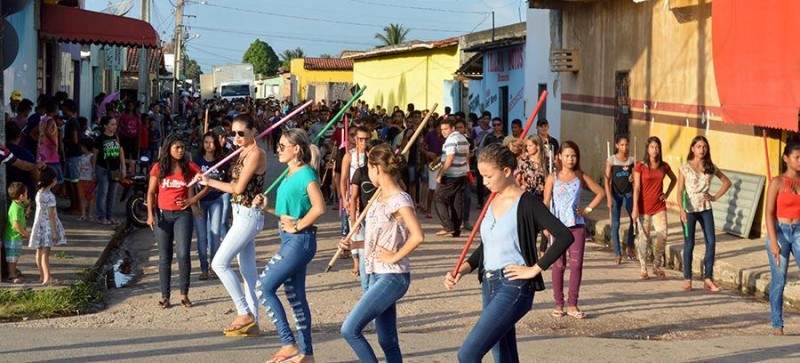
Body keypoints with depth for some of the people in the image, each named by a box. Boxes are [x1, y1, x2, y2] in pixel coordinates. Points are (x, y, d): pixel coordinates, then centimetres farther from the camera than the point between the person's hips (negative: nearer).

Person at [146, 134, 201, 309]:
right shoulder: (159, 168, 2)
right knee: (164, 257, 5)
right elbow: (151, 192, 5)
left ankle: (184, 295, 2)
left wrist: (194, 199, -6)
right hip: (163, 214, 1)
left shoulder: (189, 167, 0)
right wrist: (150, 214, -5)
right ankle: (165, 296, 11)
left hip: (182, 214, -1)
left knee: (183, 254, -11)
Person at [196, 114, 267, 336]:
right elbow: (237, 185, 8)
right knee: (247, 270, 11)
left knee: (219, 263, -11)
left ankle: (244, 313, -6)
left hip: (248, 215, -10)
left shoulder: (256, 154, -14)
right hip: (242, 215, 10)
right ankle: (251, 323, 15)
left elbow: (238, 188, -15)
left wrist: (210, 182, -8)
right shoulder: (244, 153, 14)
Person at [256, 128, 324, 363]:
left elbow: (319, 208, -25)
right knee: (295, 296, 13)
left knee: (264, 287, -11)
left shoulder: (306, 174, -15)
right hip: (290, 240, 10)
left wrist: (297, 226, -18)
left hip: (300, 240, -10)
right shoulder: (291, 174, 12)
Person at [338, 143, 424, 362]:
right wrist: (354, 245, 6)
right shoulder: (380, 198, 11)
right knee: (388, 342, 12)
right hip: (378, 276, 9)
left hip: (391, 278, -9)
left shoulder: (399, 201, -16)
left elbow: (417, 236, -28)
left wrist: (395, 257, -19)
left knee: (350, 329, -12)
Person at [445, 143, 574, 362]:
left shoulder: (527, 204, -11)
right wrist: (461, 271, 7)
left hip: (514, 288, -8)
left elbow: (565, 236, -20)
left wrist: (535, 269, -17)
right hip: (490, 287, 8)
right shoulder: (491, 203, 12)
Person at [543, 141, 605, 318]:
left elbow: (600, 193, 13)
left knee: (576, 264, -3)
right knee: (559, 265, 4)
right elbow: (546, 202, -2)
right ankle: (558, 304, 12)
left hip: (576, 225, 1)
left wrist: (588, 209, 4)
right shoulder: (553, 178, 0)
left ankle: (572, 305, 3)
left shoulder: (581, 177, 5)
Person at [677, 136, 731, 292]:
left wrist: (715, 197, 5)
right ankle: (687, 279, 10)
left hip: (705, 209, 3)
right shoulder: (685, 167, -4)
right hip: (689, 209, -3)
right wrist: (681, 210, -20)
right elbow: (680, 191, -7)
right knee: (689, 244, 0)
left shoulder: (711, 167, 5)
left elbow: (727, 182, 16)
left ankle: (708, 279, 3)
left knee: (711, 242, -4)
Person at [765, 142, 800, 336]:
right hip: (780, 231, -3)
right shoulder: (777, 182, -5)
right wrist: (773, 242, -14)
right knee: (778, 281, 2)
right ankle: (777, 325, 13)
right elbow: (769, 213, -8)